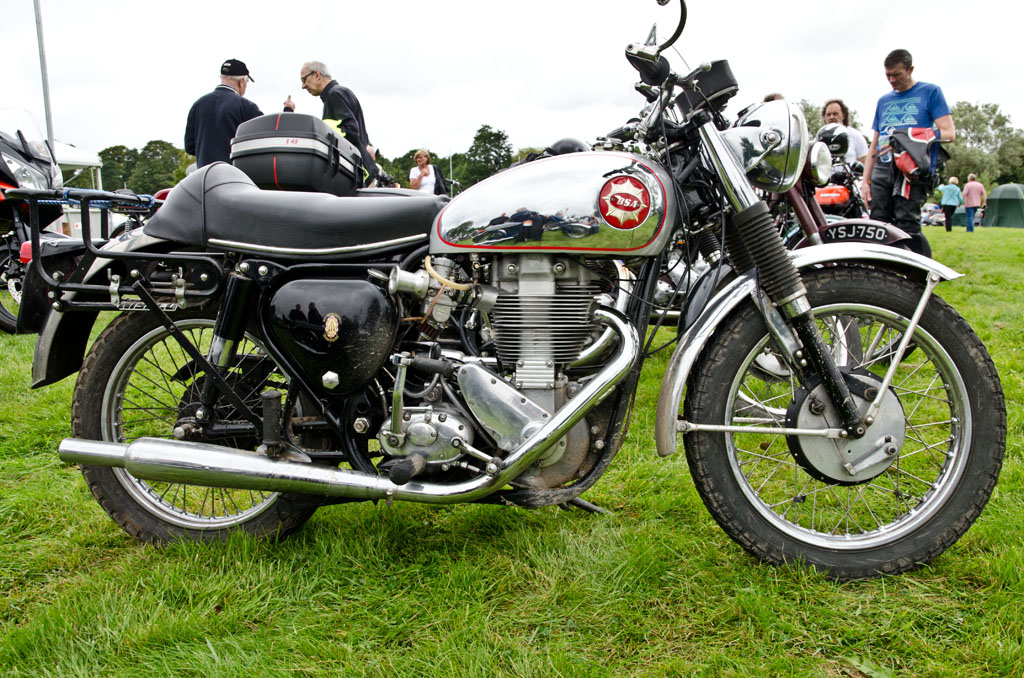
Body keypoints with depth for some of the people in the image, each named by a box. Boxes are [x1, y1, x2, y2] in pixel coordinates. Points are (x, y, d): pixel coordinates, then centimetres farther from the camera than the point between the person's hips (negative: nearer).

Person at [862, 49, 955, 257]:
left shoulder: (930, 91, 10)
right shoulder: (884, 101, 26)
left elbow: (948, 133, -1)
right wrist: (865, 180, 15)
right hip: (883, 169, 5)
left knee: (907, 224, -21)